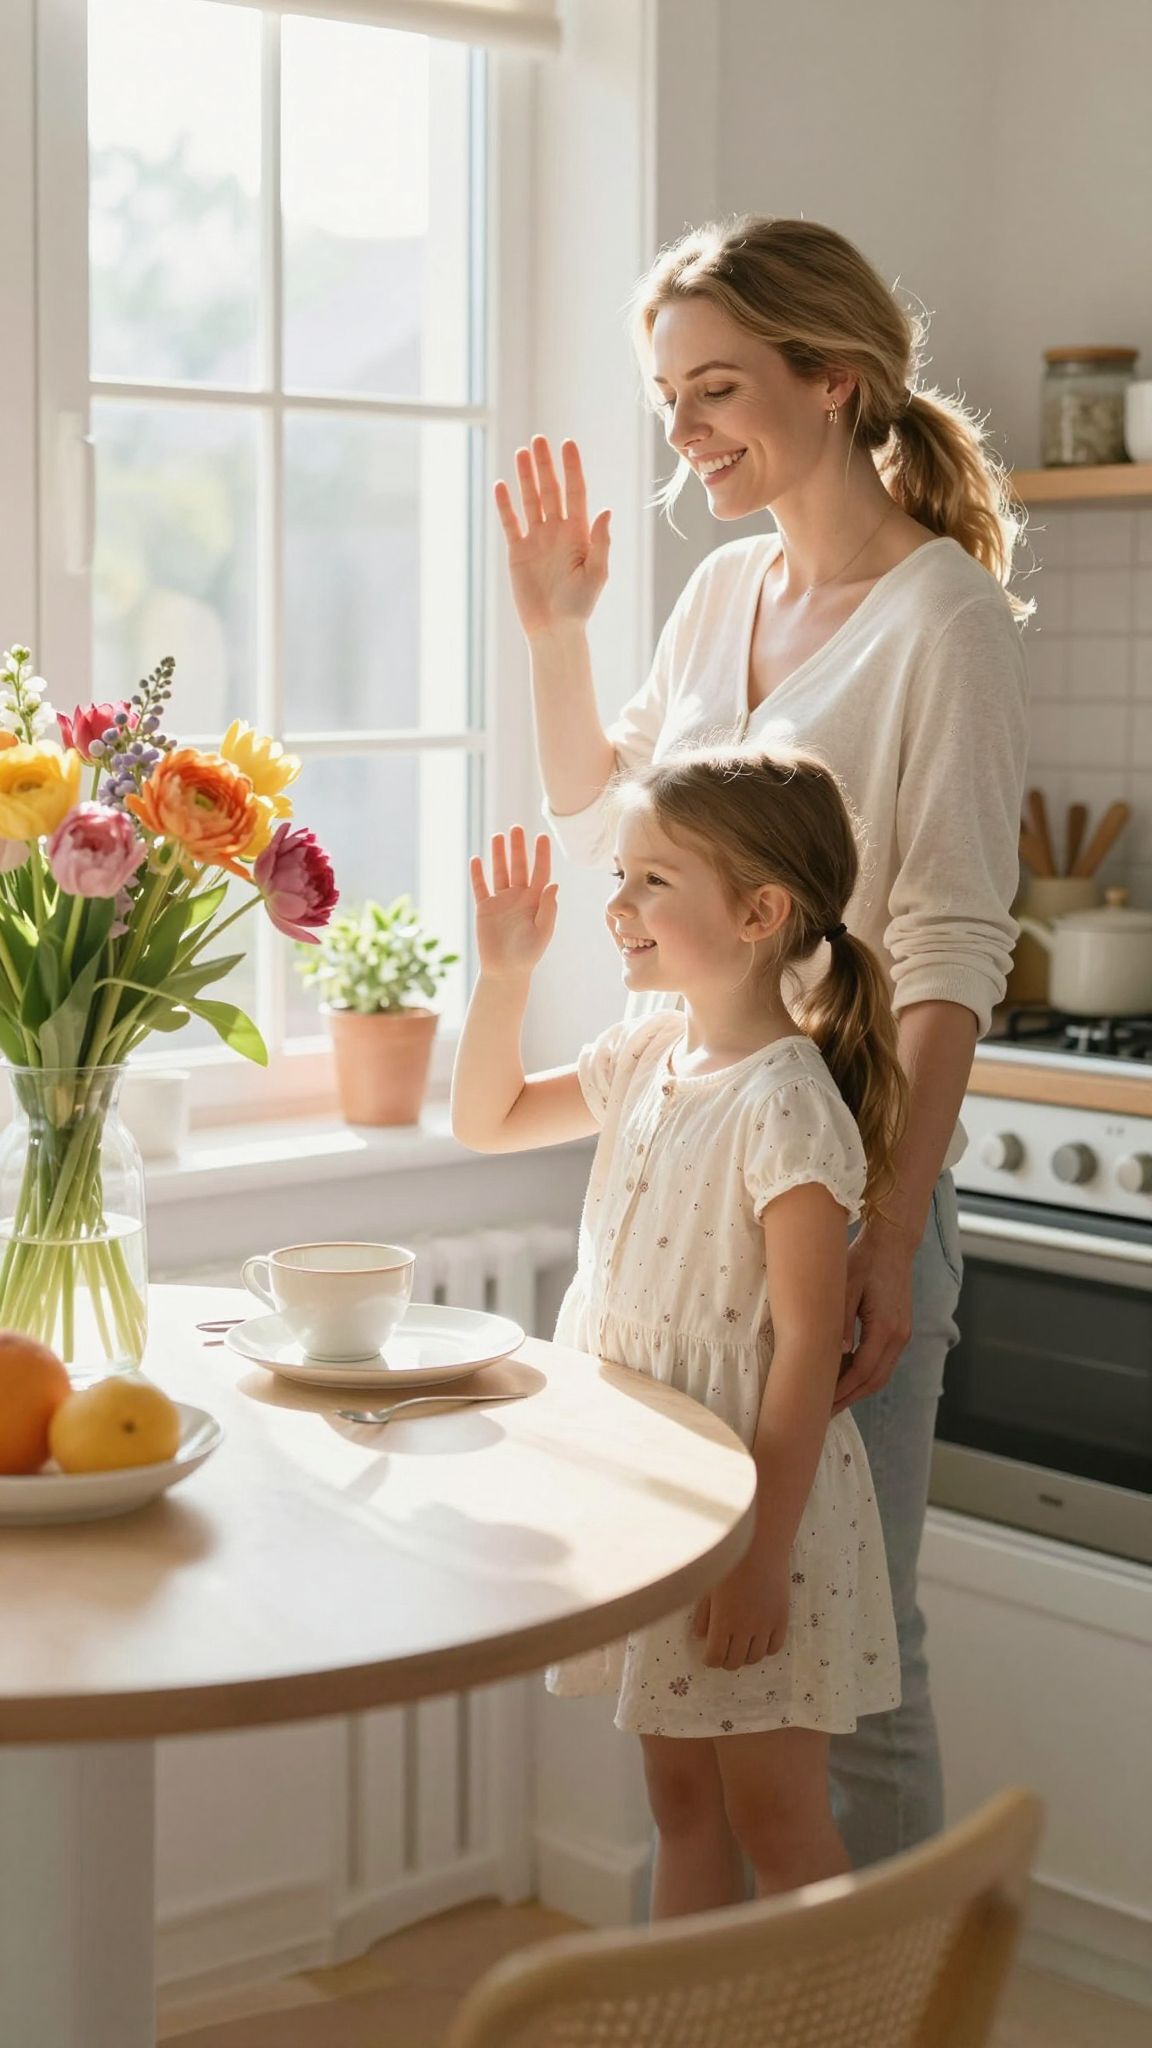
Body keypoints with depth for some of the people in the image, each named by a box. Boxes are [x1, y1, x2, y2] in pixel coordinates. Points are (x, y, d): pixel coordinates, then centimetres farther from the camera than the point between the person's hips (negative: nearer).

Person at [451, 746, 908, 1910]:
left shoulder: (785, 1104, -21)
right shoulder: (646, 1059, 4)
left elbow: (806, 1347, -21)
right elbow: (487, 1120, 19)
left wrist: (763, 1552, -21)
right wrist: (503, 973, 4)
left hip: (750, 1490, -8)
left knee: (775, 1818, 4)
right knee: (679, 1800, 18)